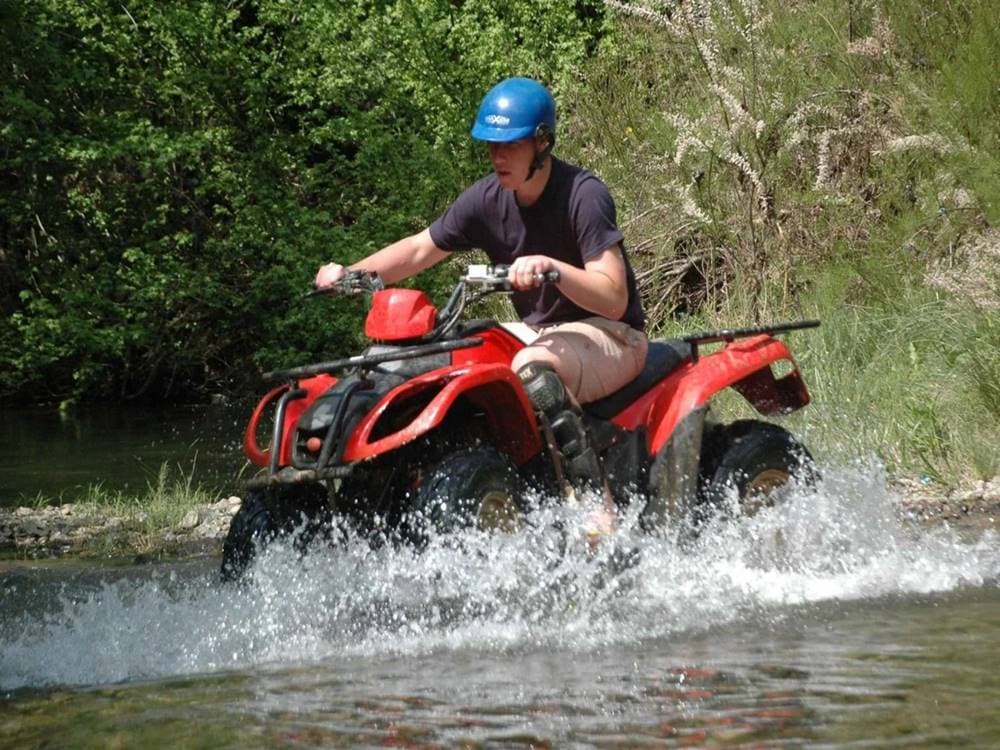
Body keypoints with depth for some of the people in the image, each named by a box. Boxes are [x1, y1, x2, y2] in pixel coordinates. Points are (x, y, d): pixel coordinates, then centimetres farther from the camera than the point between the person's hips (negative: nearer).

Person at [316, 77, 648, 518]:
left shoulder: (583, 196, -19)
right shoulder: (487, 200, 0)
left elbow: (614, 300, -25)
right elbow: (419, 250, 8)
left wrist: (551, 267, -41)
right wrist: (350, 274, -8)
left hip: (611, 334, -8)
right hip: (537, 333, 8)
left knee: (531, 368, -38)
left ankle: (597, 500, -42)